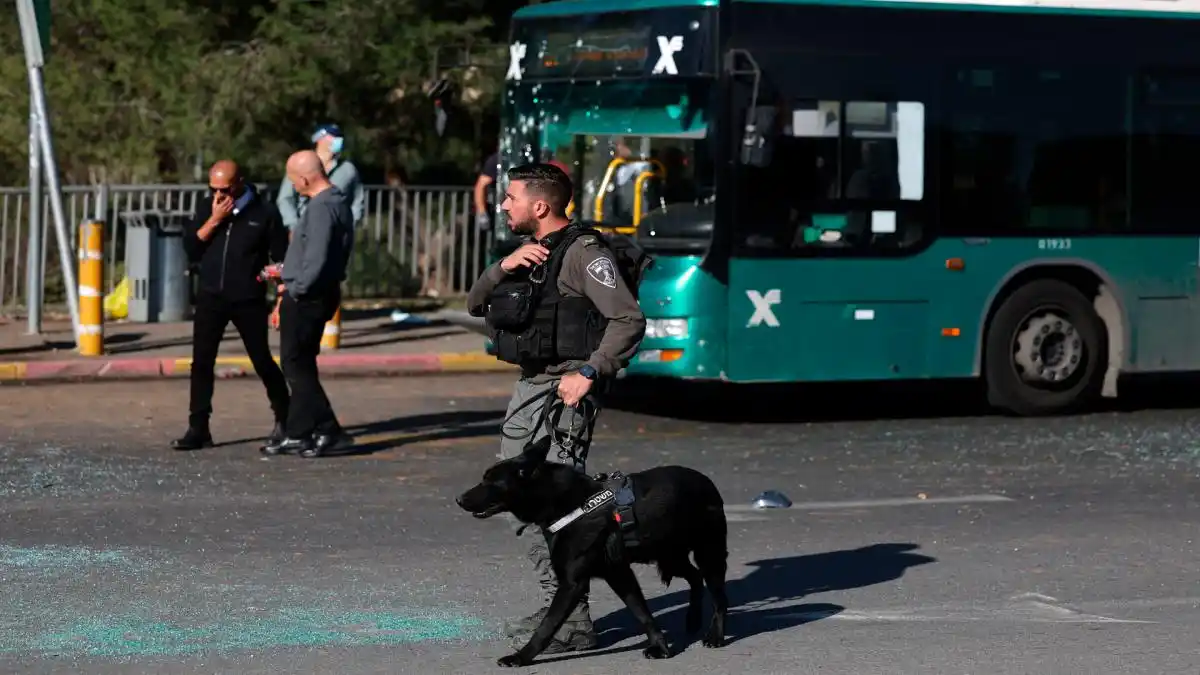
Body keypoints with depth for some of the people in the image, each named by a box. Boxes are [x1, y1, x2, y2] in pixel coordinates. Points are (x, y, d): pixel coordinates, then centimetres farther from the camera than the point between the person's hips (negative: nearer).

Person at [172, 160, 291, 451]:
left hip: (249, 300, -3)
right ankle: (198, 429, 1)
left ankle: (284, 419, 23)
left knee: (262, 361, 4)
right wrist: (214, 220, -12)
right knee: (202, 362, -3)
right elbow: (190, 249, -1)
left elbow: (281, 259, -1)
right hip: (211, 297, 3)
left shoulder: (264, 212, -3)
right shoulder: (207, 210, 7)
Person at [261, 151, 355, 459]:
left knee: (296, 366, -4)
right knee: (300, 365, 15)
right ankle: (297, 433, 18)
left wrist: (294, 288, -14)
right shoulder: (338, 202, 11)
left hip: (306, 296, -10)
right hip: (323, 292, 10)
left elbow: (316, 260, -27)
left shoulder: (321, 208, -22)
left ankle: (329, 431, -5)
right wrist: (289, 274, 20)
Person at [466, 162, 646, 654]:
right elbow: (476, 304, 15)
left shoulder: (582, 253, -12)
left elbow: (629, 320, -18)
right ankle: (558, 603, 20)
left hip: (565, 390, -10)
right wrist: (504, 267, -3)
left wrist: (589, 373, -23)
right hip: (529, 387, 10)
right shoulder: (530, 253, 16)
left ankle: (572, 623, -13)